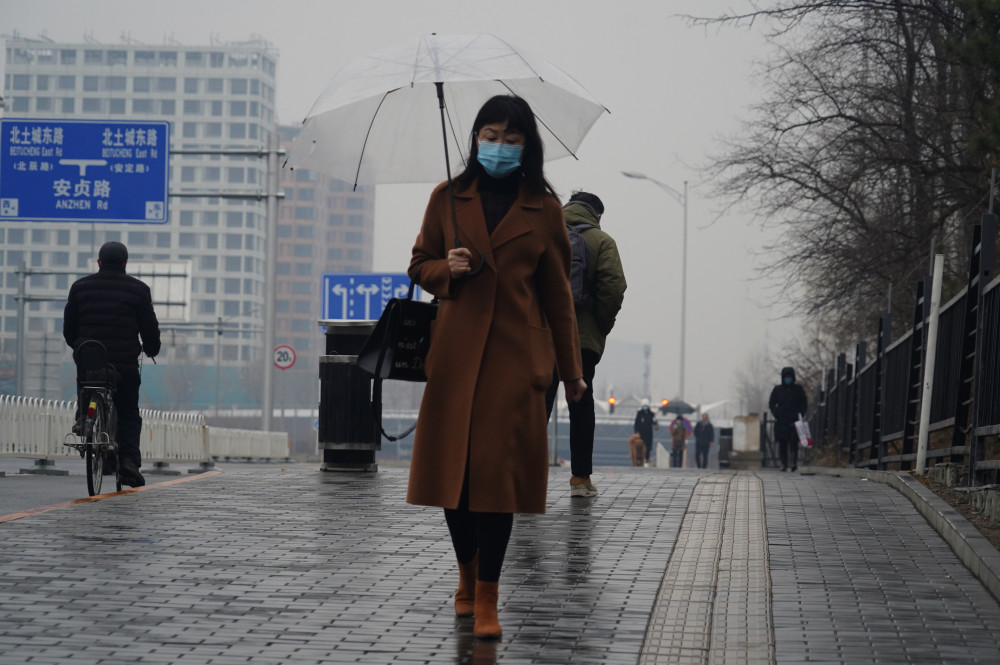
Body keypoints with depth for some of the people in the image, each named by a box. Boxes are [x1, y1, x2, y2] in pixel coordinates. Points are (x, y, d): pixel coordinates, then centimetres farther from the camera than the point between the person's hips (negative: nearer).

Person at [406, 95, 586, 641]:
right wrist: (448, 268, -8)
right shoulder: (447, 199, 9)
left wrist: (571, 370, 13)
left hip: (515, 355, -2)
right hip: (455, 350, 2)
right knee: (451, 466, 3)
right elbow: (420, 264, 16)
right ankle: (467, 576, 26)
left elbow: (557, 294, 11)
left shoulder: (544, 211, 7)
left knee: (498, 469, -7)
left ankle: (486, 599, 0)